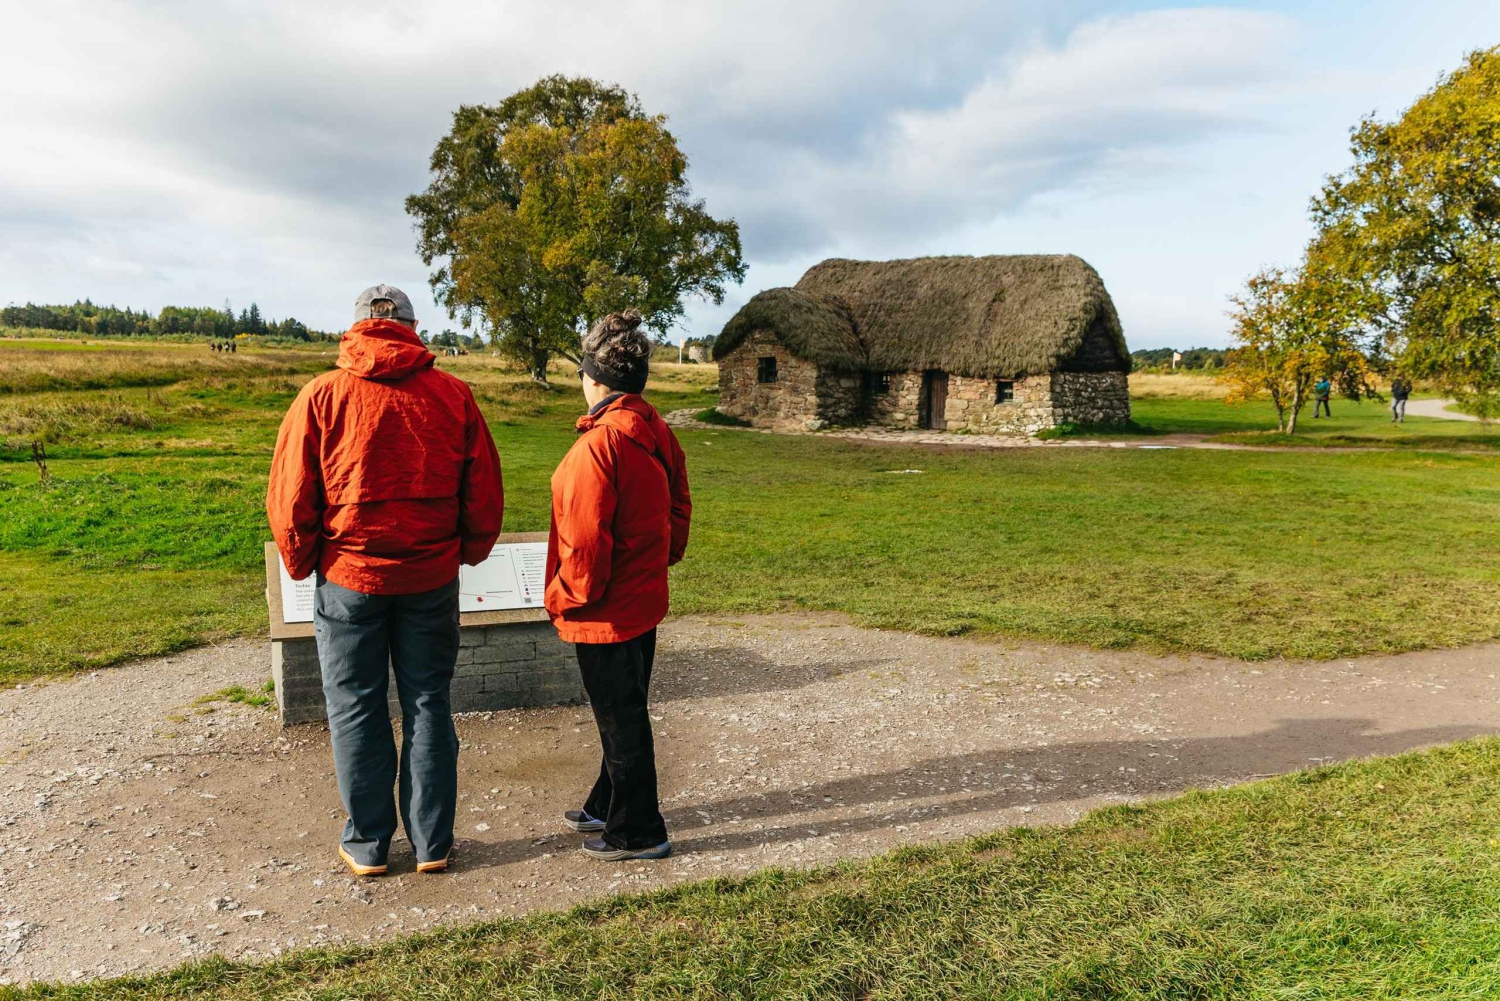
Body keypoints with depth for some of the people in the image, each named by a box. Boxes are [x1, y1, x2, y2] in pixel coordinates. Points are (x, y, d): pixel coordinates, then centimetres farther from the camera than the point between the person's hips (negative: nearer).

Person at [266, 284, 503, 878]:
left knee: (357, 711, 12)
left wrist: (303, 564, 11)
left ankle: (368, 845, 23)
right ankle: (432, 843, 21)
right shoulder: (453, 394, -2)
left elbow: (289, 500, -5)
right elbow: (484, 494, 1)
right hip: (432, 578, 2)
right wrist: (466, 553, 17)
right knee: (428, 705, 13)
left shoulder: (322, 395, -7)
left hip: (350, 578, -1)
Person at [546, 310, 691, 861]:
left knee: (620, 718, 5)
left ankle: (637, 832, 20)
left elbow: (585, 541, -23)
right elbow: (678, 510, 12)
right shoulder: (659, 434, 3)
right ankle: (607, 806, 39)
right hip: (645, 598, 9)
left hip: (604, 611, -9)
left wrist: (563, 598, -9)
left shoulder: (598, 444, -23)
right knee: (625, 712, 21)